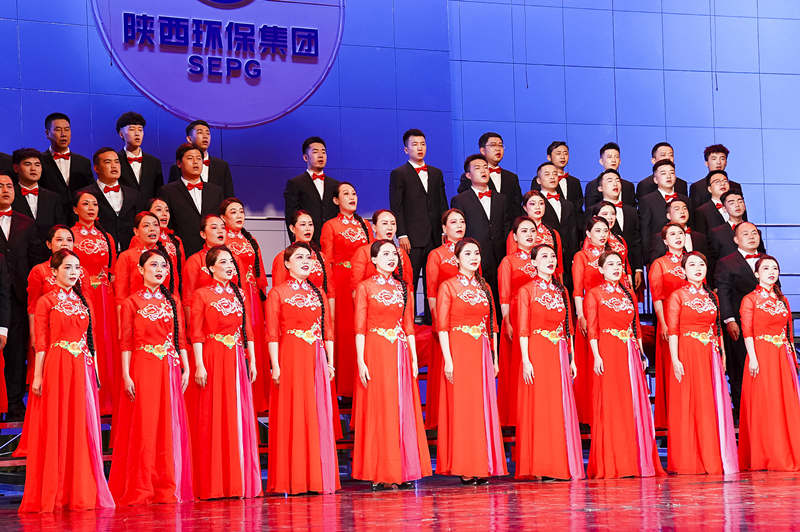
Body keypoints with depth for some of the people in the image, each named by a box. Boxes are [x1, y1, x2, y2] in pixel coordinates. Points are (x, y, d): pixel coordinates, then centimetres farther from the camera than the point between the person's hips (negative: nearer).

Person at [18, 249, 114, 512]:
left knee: (82, 427, 4)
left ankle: (82, 492, 9)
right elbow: (41, 342, -5)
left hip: (82, 370, 5)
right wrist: (37, 375, -11)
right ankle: (53, 495, 2)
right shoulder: (47, 302, -1)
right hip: (56, 367, -5)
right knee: (55, 428, -3)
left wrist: (95, 371, 11)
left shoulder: (83, 302, 14)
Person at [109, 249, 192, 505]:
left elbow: (180, 339, 13)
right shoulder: (132, 302, 1)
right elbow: (126, 342, -2)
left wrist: (186, 369, 4)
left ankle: (167, 488, 9)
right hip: (142, 369, -4)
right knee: (143, 428, -4)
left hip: (170, 370, 4)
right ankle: (140, 489, 1)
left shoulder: (172, 302, 13)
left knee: (169, 428, 3)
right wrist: (126, 376, -10)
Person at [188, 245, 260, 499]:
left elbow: (247, 330, 14)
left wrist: (252, 361, 9)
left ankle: (240, 482, 10)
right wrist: (199, 365, -14)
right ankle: (215, 485, 0)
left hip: (237, 361, 5)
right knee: (213, 419, -4)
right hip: (213, 359, -5)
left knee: (240, 418, 4)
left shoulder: (238, 294, 14)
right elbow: (196, 333, -6)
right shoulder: (202, 295, -1)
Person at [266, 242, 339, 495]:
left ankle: (317, 477, 8)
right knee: (292, 415, -5)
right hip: (290, 358, -5)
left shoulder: (318, 292, 15)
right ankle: (293, 480, -2)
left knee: (319, 416, 3)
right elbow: (272, 332, -5)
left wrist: (330, 361, 7)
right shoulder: (278, 292, 1)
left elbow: (327, 330, 15)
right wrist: (275, 365, -12)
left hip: (316, 360, 5)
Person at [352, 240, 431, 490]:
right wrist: (361, 361, -12)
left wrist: (414, 357, 7)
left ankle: (402, 471, 7)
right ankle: (381, 475, -1)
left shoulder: (402, 287, 13)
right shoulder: (365, 287, -1)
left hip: (400, 354, 5)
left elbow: (409, 325, 14)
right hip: (376, 353, -5)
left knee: (403, 409, 3)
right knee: (379, 410, -5)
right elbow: (360, 328, -5)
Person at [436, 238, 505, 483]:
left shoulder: (484, 288, 14)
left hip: (482, 354, 5)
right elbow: (442, 326, -7)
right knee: (461, 407, -5)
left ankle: (482, 466, 8)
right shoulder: (448, 286, -2)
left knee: (483, 408, 4)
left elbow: (492, 325, 16)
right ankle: (464, 469, -2)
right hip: (459, 352, -5)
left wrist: (494, 359, 10)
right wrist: (448, 359, -15)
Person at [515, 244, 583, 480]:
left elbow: (568, 328, 15)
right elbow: (523, 329, -6)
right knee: (538, 408, -6)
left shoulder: (561, 290, 14)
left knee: (561, 409, 3)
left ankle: (560, 465, 7)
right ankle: (537, 467, -3)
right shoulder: (527, 291, -1)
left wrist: (571, 359, 9)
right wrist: (525, 361, -15)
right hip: (537, 353, -5)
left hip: (559, 354, 5)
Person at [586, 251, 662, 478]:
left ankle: (637, 461, 8)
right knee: (611, 406, -6)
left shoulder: (629, 294, 17)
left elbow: (636, 326, 18)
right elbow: (592, 328, -5)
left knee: (635, 403, 3)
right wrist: (596, 356, -14)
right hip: (608, 353, -5)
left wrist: (641, 352, 10)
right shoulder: (594, 294, 2)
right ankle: (611, 465, -4)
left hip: (630, 353, 5)